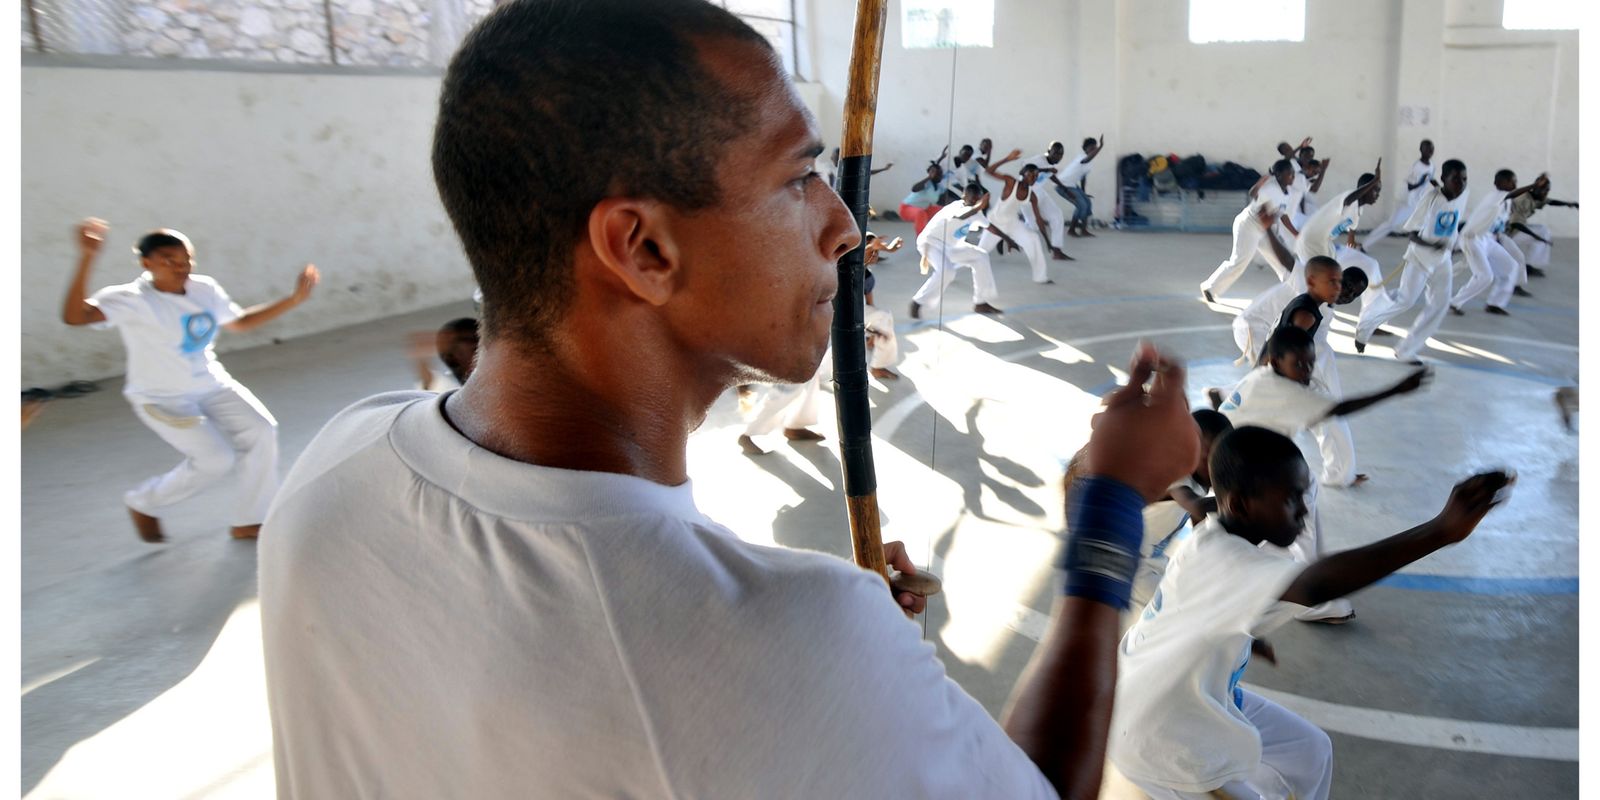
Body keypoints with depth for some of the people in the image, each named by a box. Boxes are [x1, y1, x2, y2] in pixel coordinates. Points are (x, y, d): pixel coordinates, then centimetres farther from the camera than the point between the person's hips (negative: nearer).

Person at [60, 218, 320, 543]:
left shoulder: (204, 288, -2)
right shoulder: (132, 299, -20)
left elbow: (240, 321, 16)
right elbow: (74, 316, -36)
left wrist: (293, 299, 9)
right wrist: (87, 259, -46)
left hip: (212, 385, 6)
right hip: (161, 399, -6)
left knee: (261, 431, -10)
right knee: (216, 460, -17)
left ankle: (249, 522, 5)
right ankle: (144, 502, 13)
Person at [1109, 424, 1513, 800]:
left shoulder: (1228, 538, -5)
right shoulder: (1217, 558, -36)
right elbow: (1313, 585, -56)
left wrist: (1245, 640, 10)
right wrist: (1441, 531, -62)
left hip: (1205, 698, 9)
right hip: (1158, 732, -9)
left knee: (1310, 751, 19)